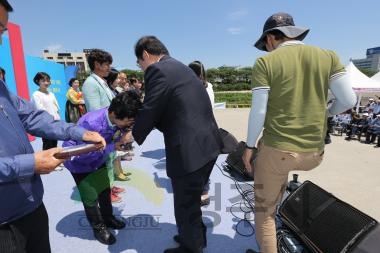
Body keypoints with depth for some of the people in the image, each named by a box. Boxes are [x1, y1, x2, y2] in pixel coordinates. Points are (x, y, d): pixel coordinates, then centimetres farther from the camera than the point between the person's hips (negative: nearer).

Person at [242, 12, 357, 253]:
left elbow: (258, 112, -12)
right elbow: (349, 100, 0)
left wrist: (249, 147, 0)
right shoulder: (328, 56, 3)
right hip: (314, 154, 6)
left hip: (277, 151, -5)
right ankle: (277, 195, 51)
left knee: (264, 209, 15)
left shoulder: (265, 63, -8)